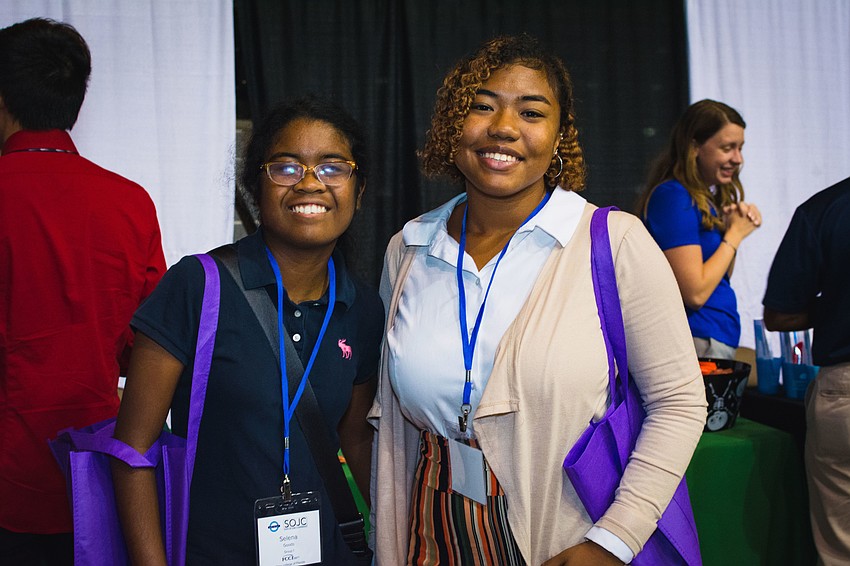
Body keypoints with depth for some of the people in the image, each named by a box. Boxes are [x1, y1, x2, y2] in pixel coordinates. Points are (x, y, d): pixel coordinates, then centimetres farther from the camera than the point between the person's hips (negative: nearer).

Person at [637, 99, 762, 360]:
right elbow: (694, 293, -19)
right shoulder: (673, 197, -14)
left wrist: (734, 228, 4)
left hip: (721, 341, 9)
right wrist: (734, 235, -8)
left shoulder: (708, 197, 13)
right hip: (697, 345, -9)